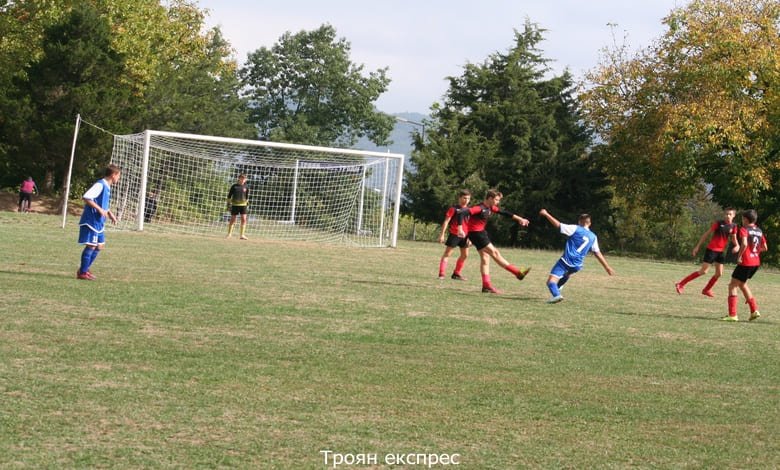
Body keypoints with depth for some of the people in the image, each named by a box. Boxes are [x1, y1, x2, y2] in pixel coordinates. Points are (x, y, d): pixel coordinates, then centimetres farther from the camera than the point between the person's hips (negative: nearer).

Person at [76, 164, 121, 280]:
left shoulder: (107, 187, 14)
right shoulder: (100, 185, -15)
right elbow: (86, 197, -25)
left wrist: (109, 213, 13)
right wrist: (99, 209, -24)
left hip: (99, 222, 10)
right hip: (91, 221, -10)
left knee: (99, 245, 13)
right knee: (91, 246, -8)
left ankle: (84, 269, 22)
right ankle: (82, 272, -1)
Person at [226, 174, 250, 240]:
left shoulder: (246, 187, 6)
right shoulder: (234, 186, -1)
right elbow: (229, 195, 5)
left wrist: (247, 202, 15)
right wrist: (228, 203, 0)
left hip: (243, 205, 1)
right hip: (235, 204, -1)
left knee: (244, 219, -9)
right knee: (232, 220, 3)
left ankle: (242, 235, -6)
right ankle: (229, 234, 15)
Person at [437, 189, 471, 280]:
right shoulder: (454, 209, -9)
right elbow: (446, 221, -9)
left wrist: (469, 237, 11)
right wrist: (442, 234, -13)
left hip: (464, 235, 7)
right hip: (454, 234, -7)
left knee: (465, 255, 11)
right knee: (447, 253, -4)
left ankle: (456, 274, 23)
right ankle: (441, 274, -7)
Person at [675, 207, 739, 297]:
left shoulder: (733, 226, 3)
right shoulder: (718, 223, -12)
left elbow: (733, 238, 16)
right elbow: (706, 234, -6)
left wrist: (737, 246, -7)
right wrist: (697, 246, -6)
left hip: (721, 252, 6)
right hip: (711, 249, -6)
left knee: (719, 274, 6)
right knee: (703, 271, -8)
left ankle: (707, 290, 24)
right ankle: (681, 284, -1)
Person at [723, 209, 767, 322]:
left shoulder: (744, 229, -10)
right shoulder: (759, 231, 12)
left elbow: (744, 244, -27)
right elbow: (765, 248, 15)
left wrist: (739, 256, -16)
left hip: (746, 262, -8)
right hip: (756, 262, 8)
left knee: (733, 285, -1)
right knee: (742, 284, 25)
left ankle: (732, 315, -8)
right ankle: (754, 310, 19)